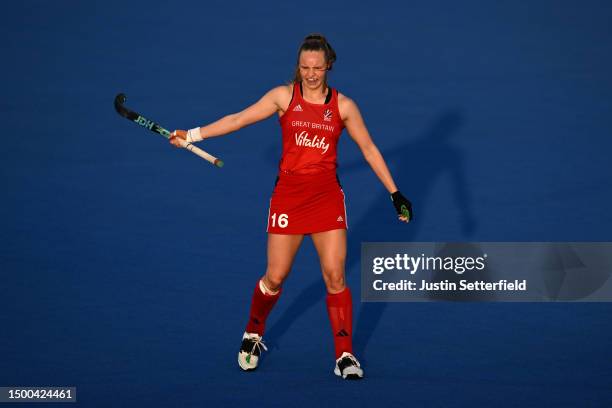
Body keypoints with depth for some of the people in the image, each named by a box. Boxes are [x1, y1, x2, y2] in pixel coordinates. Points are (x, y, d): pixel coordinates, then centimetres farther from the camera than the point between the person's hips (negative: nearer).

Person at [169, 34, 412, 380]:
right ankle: (253, 335, 29)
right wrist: (192, 135, -5)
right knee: (275, 277, 2)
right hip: (288, 194, 0)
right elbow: (239, 119, 0)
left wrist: (395, 193, 5)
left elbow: (369, 149, 8)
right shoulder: (284, 96, -1)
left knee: (335, 277, -5)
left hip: (327, 196, 1)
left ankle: (345, 356, 3)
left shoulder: (343, 105, 2)